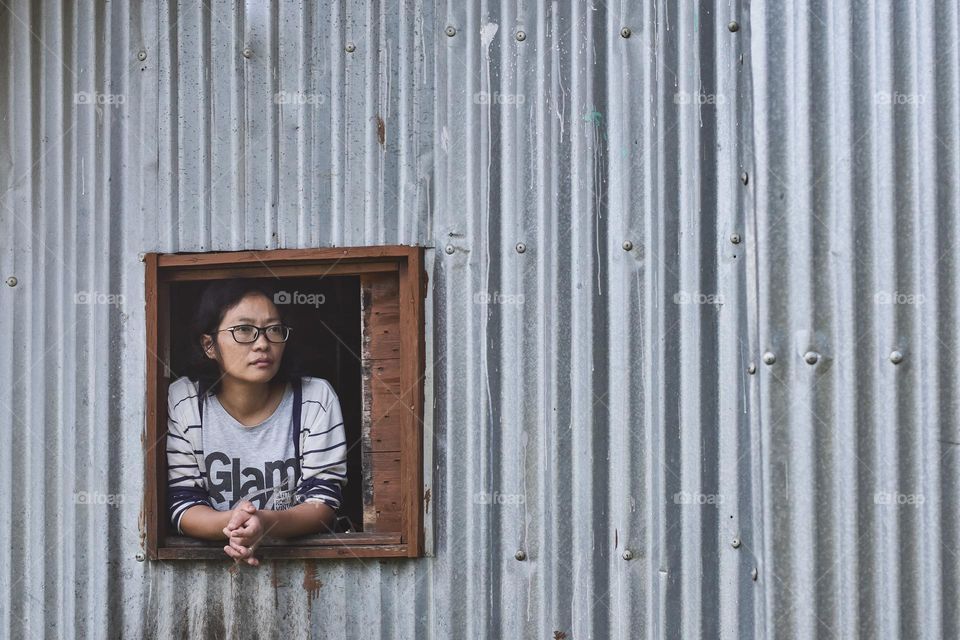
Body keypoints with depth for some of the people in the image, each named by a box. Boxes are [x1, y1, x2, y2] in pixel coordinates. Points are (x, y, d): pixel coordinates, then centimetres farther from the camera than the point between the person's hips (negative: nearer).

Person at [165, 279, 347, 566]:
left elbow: (323, 503, -5)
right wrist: (229, 523, -25)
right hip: (211, 559, 0)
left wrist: (266, 522, -25)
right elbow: (183, 504, -3)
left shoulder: (316, 399, -3)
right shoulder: (183, 400, -2)